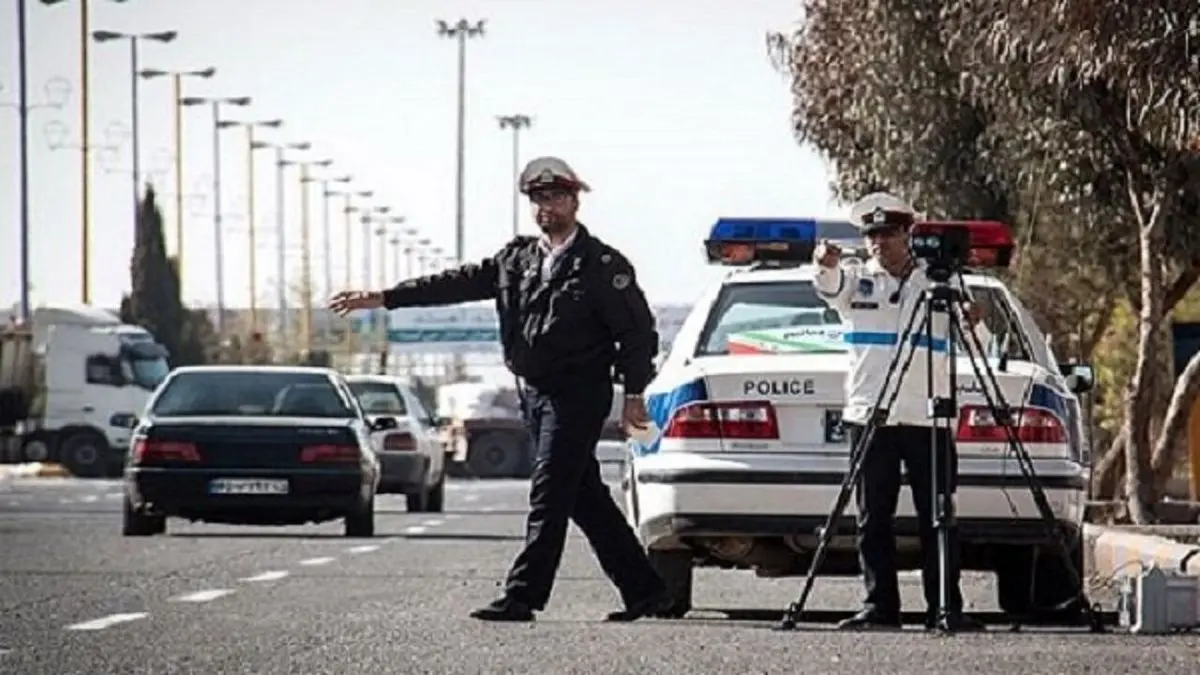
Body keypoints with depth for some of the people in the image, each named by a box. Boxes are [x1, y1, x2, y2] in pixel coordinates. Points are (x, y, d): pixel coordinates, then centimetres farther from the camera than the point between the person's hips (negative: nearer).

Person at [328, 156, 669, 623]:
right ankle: (643, 589, 16)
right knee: (585, 498, 10)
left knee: (549, 495, -11)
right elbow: (459, 283, 10)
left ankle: (523, 596, -13)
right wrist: (383, 299, 4)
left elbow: (638, 331, -6)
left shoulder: (602, 265, -5)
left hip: (578, 395, -7)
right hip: (535, 392, 7)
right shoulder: (518, 259, 13)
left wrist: (634, 394, -11)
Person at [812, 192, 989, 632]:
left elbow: (976, 347, 8)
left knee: (938, 519, -1)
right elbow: (830, 286, -15)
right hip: (869, 416, 0)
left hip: (929, 418, 0)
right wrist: (826, 266, -38)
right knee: (873, 519, 1)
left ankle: (945, 609, 2)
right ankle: (879, 607, 5)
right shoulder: (856, 280, 8)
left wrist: (973, 325, -16)